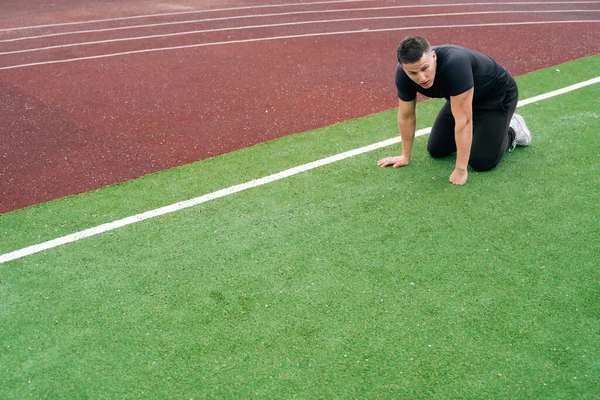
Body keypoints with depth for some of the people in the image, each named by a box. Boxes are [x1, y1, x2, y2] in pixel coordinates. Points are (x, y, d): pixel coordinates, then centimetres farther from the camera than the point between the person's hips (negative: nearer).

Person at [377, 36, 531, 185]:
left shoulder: (455, 64, -43)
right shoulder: (402, 74, -24)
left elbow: (463, 120, -39)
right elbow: (406, 116, -8)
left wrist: (460, 170, -35)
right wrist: (405, 156, -1)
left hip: (497, 94, -6)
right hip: (461, 97, 6)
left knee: (481, 161, -14)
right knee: (436, 150, 3)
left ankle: (512, 130, 14)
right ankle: (478, 127, 24)